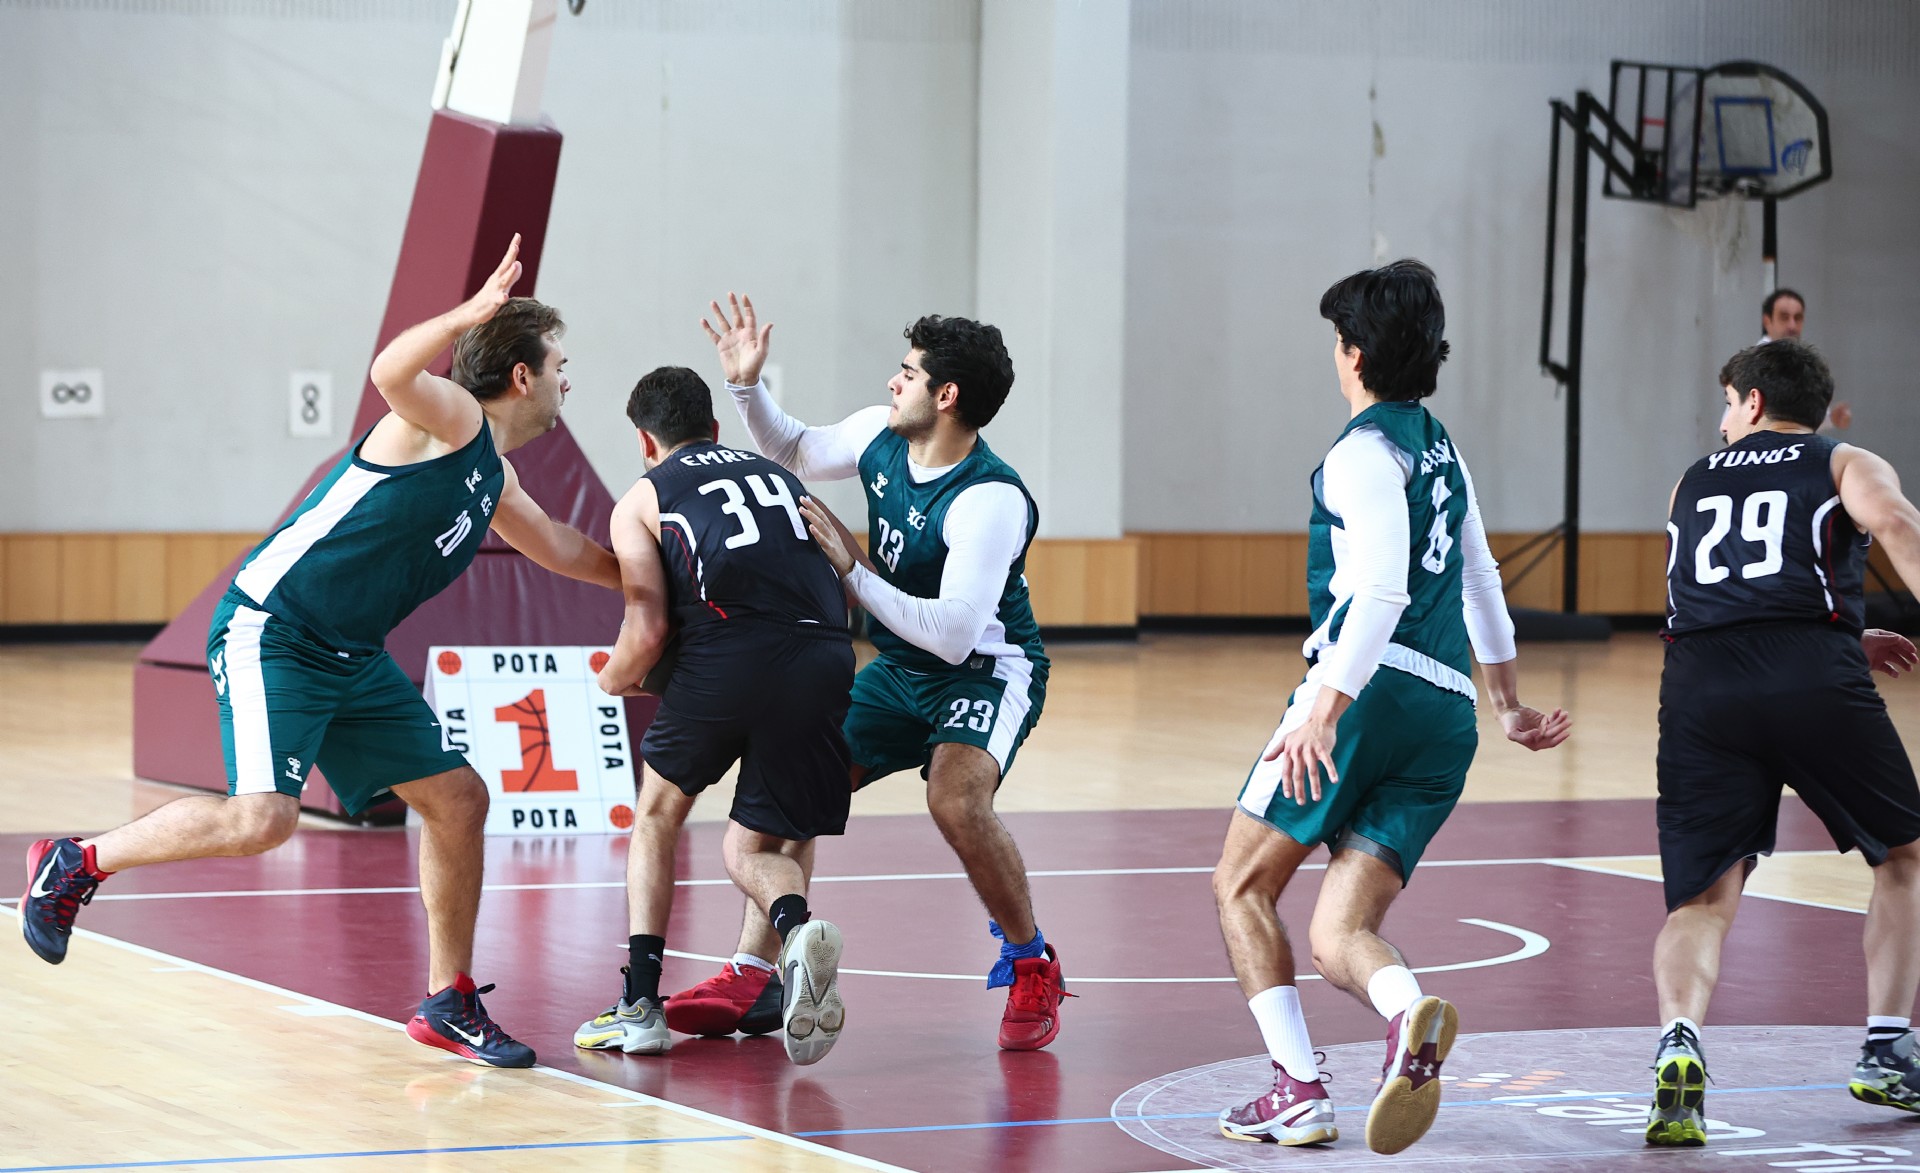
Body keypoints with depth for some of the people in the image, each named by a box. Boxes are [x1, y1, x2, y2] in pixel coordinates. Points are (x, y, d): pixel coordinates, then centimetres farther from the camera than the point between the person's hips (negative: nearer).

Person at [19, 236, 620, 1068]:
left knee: (458, 799, 5)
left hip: (351, 657, 10)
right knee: (263, 819, -23)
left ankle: (449, 1003, 16)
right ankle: (78, 863, -2)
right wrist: (472, 313, -41)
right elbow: (391, 373, -36)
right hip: (271, 631, -10)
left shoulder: (496, 483, 16)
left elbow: (566, 552, 36)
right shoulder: (449, 417, -11)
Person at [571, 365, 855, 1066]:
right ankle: (796, 927, -18)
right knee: (752, 849, 17)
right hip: (827, 661, 3)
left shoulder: (642, 499, 17)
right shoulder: (781, 477, 32)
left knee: (657, 815, 23)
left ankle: (641, 1004, 14)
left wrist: (614, 681, 27)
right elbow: (845, 594, 26)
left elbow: (646, 634, 6)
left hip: (728, 652, -3)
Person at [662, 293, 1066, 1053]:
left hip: (987, 672, -7)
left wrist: (852, 572, -31)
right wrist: (747, 386, 2)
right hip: (898, 670, 8)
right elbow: (795, 453, 17)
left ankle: (1032, 969, -10)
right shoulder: (878, 436, -6)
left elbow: (954, 634, -35)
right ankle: (750, 975, 1)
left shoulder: (990, 500, -29)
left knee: (956, 799, -32)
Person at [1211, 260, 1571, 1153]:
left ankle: (1297, 1090, -3)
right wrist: (1509, 704, 45)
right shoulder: (1440, 448, 23)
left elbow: (1382, 593, -17)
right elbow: (1480, 584, 34)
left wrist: (1325, 709, -26)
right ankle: (1411, 1015, -32)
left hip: (1374, 689, -7)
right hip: (1449, 716, 8)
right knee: (1337, 938, 2)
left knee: (1244, 884, 8)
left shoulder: (1364, 453, -3)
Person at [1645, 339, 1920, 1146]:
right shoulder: (1849, 466, 19)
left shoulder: (1692, 484, 31)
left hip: (1699, 685, 2)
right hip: (1814, 678, -2)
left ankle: (1679, 1042, -28)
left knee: (1701, 898, 0)